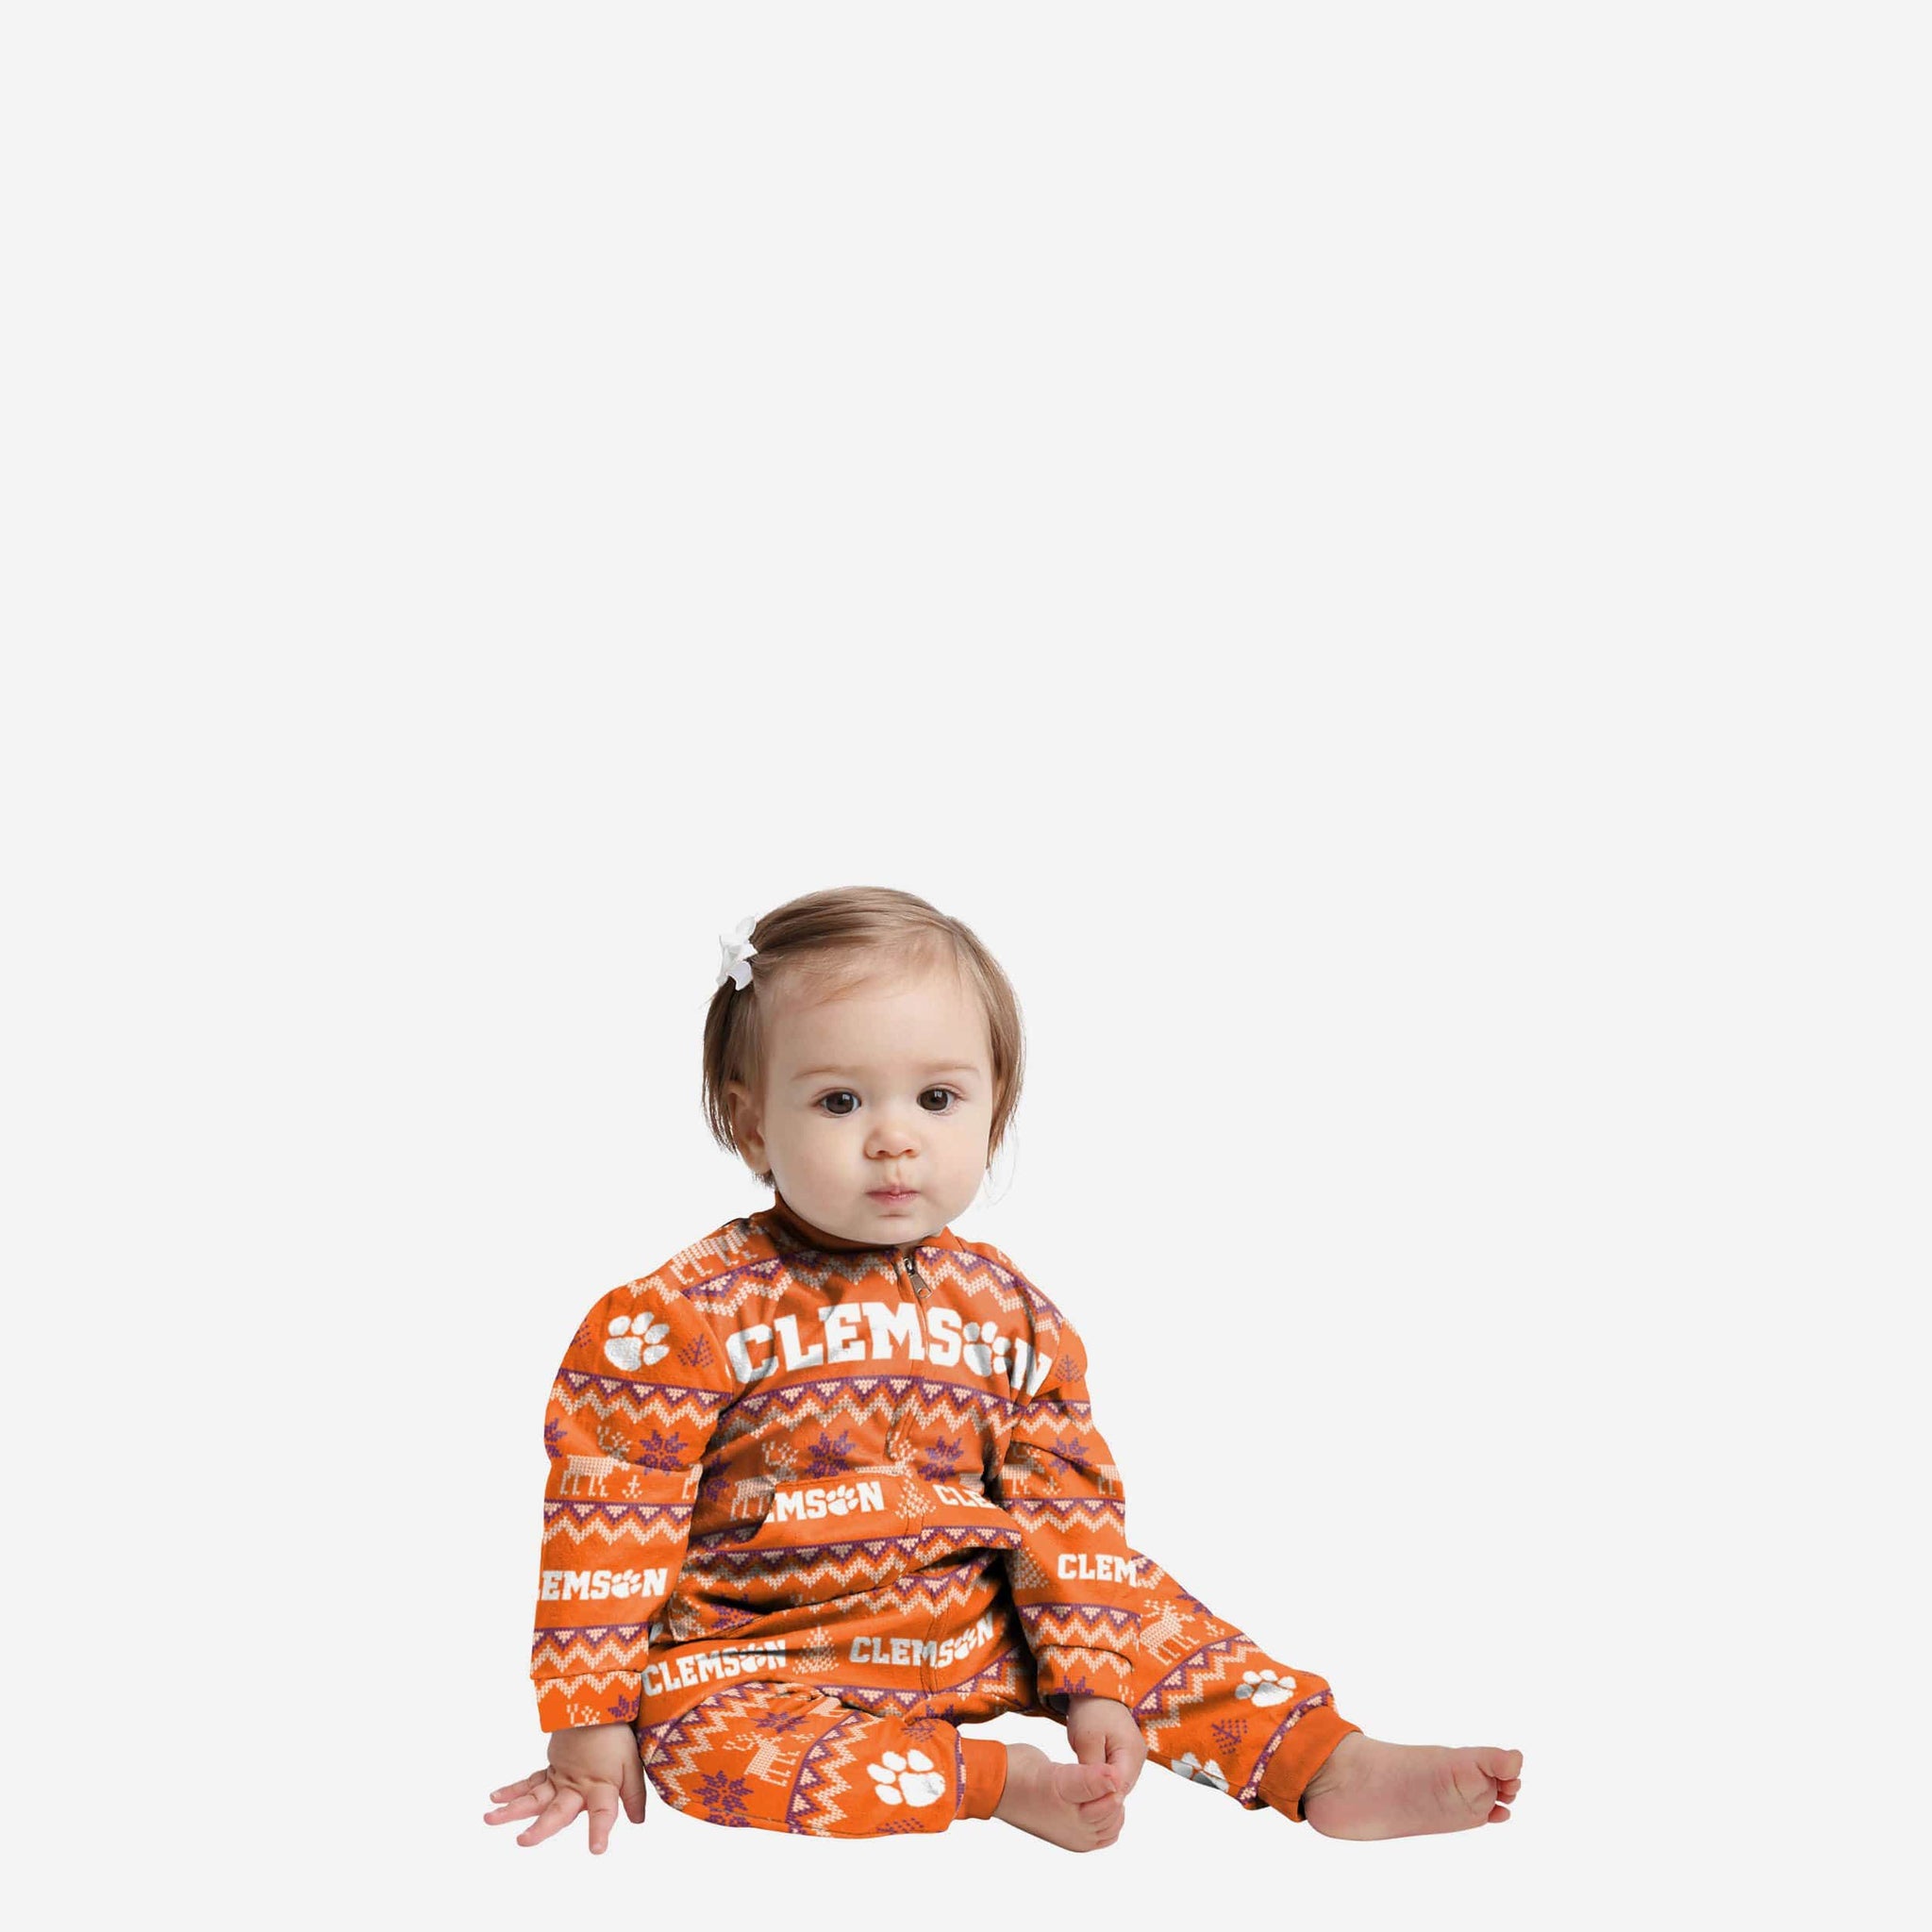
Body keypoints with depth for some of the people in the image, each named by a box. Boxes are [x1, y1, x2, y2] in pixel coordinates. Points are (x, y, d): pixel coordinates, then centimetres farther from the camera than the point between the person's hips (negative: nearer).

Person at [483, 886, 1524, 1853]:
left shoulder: (1008, 1314, 0)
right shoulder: (682, 1316, -15)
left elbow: (1068, 1511, 4)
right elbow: (611, 1520, -14)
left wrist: (1095, 1685, -2)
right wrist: (592, 1734, -15)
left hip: (978, 1631, 5)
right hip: (763, 1652, -4)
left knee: (1142, 1605, -6)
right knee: (696, 1740, -32)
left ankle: (1327, 1764, 1)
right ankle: (996, 1779, -29)